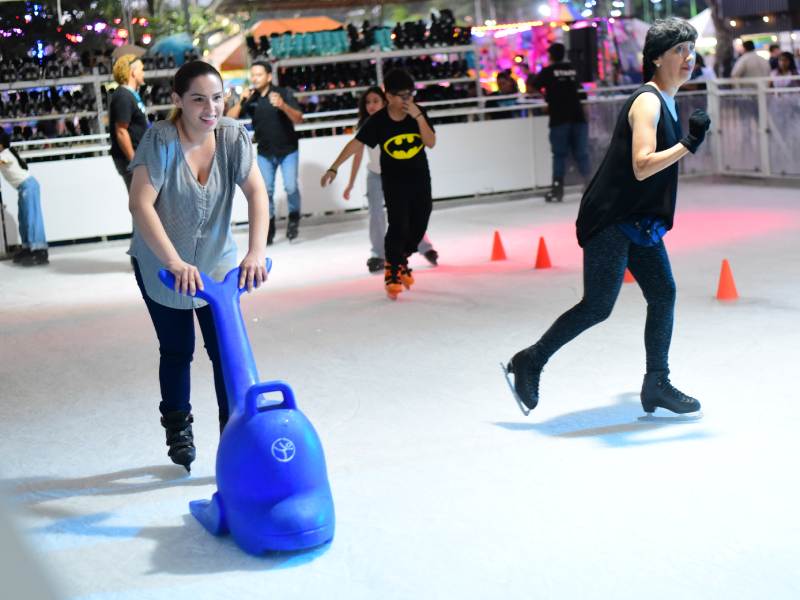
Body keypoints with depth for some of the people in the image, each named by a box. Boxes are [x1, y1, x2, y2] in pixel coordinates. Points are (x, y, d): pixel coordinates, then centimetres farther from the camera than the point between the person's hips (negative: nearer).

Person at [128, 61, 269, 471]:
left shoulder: (233, 136, -14)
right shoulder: (160, 140, -25)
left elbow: (256, 193, -21)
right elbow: (140, 204, -34)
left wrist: (256, 252, -36)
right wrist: (175, 263, -43)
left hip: (217, 262, 2)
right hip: (160, 265, -2)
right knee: (177, 351, 10)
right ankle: (178, 433, 30)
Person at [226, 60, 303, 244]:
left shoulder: (283, 93, -13)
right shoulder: (250, 98, -4)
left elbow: (299, 119, -19)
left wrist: (283, 106, -37)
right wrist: (240, 102, -25)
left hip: (288, 150, -3)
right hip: (265, 152, 3)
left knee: (290, 187, -14)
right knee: (266, 190, -3)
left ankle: (294, 217, 12)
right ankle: (269, 225, 13)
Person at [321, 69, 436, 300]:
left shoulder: (418, 113, -8)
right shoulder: (378, 121, -15)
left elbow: (431, 142, -15)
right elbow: (355, 144, -16)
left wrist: (418, 116, -26)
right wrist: (333, 168, -22)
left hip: (420, 177, 3)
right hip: (393, 180, -3)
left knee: (419, 225, 6)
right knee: (398, 226, -14)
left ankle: (401, 261, 31)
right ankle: (392, 272, -2)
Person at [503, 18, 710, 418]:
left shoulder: (666, 101, 13)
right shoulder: (647, 102, -17)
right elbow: (642, 167, -28)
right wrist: (689, 144, -30)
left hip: (639, 222, 9)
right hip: (611, 221, -9)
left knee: (663, 295, 4)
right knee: (597, 307, -5)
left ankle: (657, 386, 11)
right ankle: (528, 363, 10)